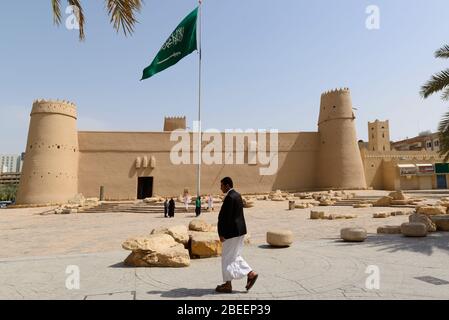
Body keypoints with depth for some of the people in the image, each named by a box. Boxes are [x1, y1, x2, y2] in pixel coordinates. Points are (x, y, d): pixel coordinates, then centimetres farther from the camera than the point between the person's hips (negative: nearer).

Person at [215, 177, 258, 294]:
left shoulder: (229, 197, -20)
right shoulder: (237, 195, 10)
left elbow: (226, 217, -21)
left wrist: (222, 234, -15)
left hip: (232, 232, -10)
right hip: (239, 230, 10)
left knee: (227, 258, 4)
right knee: (235, 256, 20)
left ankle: (228, 285, 16)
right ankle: (251, 273, 18)